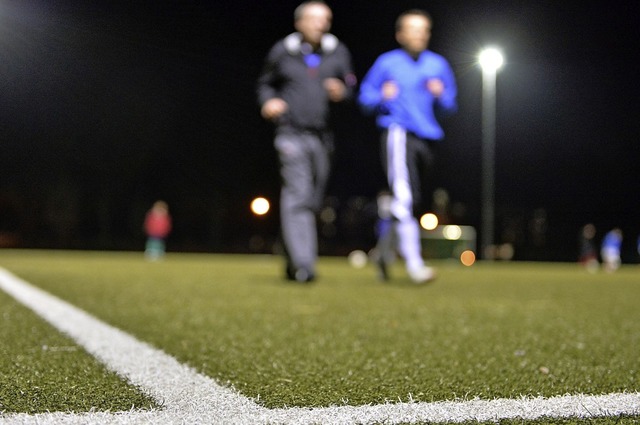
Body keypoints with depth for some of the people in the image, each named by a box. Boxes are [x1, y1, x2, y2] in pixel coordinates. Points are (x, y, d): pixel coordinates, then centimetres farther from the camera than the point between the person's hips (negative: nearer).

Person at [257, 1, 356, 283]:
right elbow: (265, 83, 17)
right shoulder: (282, 52, 4)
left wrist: (341, 92, -11)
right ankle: (302, 264, -19)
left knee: (312, 201, 9)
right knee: (297, 195, -15)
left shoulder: (338, 53, 8)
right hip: (291, 133, -3)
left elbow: (350, 86, 12)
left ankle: (293, 261, 24)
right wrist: (269, 101, -3)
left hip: (322, 136, 3)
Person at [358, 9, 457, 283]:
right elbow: (365, 98, 9)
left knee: (410, 202, 11)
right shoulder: (387, 63, 5)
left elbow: (449, 108, 16)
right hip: (398, 134, -4)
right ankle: (414, 263, -24)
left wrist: (440, 95, -5)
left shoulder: (438, 65, 14)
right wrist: (382, 96, -11)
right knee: (405, 197, -19)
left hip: (427, 138, 4)